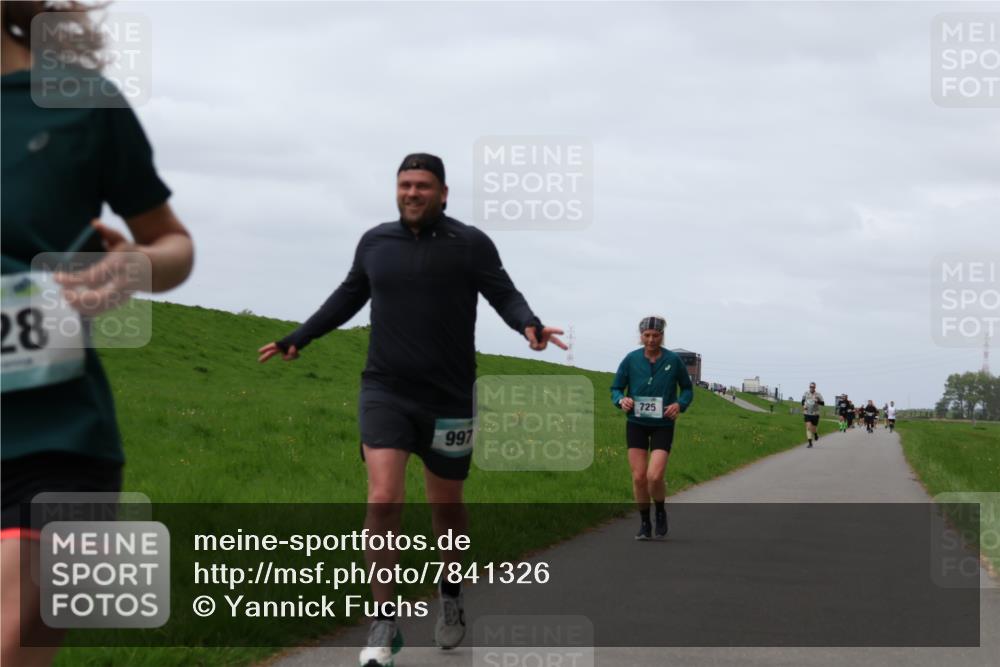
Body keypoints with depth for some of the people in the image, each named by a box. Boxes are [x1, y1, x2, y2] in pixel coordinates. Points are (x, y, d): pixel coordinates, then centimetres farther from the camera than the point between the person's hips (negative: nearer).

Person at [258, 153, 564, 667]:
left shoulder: (470, 244, -3)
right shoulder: (375, 242, 6)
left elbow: (504, 295, -7)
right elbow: (349, 296, 20)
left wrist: (529, 325, -28)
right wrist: (298, 339, 23)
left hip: (448, 399, -1)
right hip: (385, 393, 1)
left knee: (446, 507, 13)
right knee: (383, 502, -15)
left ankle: (451, 596, 41)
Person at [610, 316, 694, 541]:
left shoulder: (673, 361, -6)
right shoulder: (631, 360, -4)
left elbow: (687, 388, 8)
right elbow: (616, 388, 6)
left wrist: (680, 404, -11)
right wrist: (621, 400, -16)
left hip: (663, 425, -2)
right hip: (636, 423, 2)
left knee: (654, 477, -14)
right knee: (639, 477, -2)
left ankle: (661, 512, 16)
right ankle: (644, 524, 17)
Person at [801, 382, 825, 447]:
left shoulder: (818, 395, -4)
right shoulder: (806, 394, 3)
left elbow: (822, 403, -7)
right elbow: (803, 400, 18)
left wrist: (818, 401, -26)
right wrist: (803, 405, -2)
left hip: (815, 414, -1)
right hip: (807, 413, 1)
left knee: (814, 428, 7)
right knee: (808, 427, -12)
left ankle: (816, 434, 45)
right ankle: (809, 442, -11)